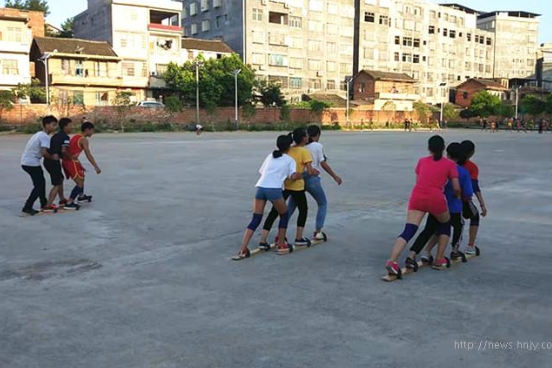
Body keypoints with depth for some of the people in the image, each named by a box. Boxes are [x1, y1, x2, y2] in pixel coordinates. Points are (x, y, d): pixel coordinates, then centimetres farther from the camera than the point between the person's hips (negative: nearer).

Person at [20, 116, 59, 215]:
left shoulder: (40, 134, 16)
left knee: (41, 182, 19)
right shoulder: (45, 136, -15)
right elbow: (44, 152, -26)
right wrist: (53, 157, -9)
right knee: (39, 185, -2)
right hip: (32, 163, -10)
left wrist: (52, 156, 5)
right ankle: (27, 207, -2)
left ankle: (44, 205, 28)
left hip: (26, 161, 10)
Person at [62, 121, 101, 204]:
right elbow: (88, 155, -19)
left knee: (81, 178, 27)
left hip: (67, 161, 9)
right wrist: (96, 167, -20)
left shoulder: (76, 137, 17)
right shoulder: (84, 140, -11)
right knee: (80, 183, -5)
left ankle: (81, 196, 45)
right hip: (72, 162, -9)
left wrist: (80, 165, 27)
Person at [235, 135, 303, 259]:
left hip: (260, 187, 4)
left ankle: (243, 250, -3)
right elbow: (293, 176, -4)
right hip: (274, 190, -4)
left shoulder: (270, 156, 26)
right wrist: (300, 175, 18)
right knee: (284, 216, 21)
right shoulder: (290, 160, 12)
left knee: (255, 220, 7)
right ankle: (280, 244, 25)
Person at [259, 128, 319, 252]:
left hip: (283, 184, 5)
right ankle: (299, 238, 24)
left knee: (274, 211, 6)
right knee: (303, 209, 19)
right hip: (296, 186, -5)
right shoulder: (304, 152, -7)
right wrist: (315, 172, 8)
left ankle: (263, 241, 3)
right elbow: (310, 172, -13)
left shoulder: (288, 150, 11)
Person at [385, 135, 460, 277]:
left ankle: (392, 260, -26)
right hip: (436, 199, -2)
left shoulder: (422, 161, 19)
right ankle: (439, 260, 24)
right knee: (445, 224, 26)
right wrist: (456, 196, 28)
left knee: (408, 231, -5)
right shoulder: (450, 164, 12)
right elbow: (457, 188, 8)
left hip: (417, 197, 2)